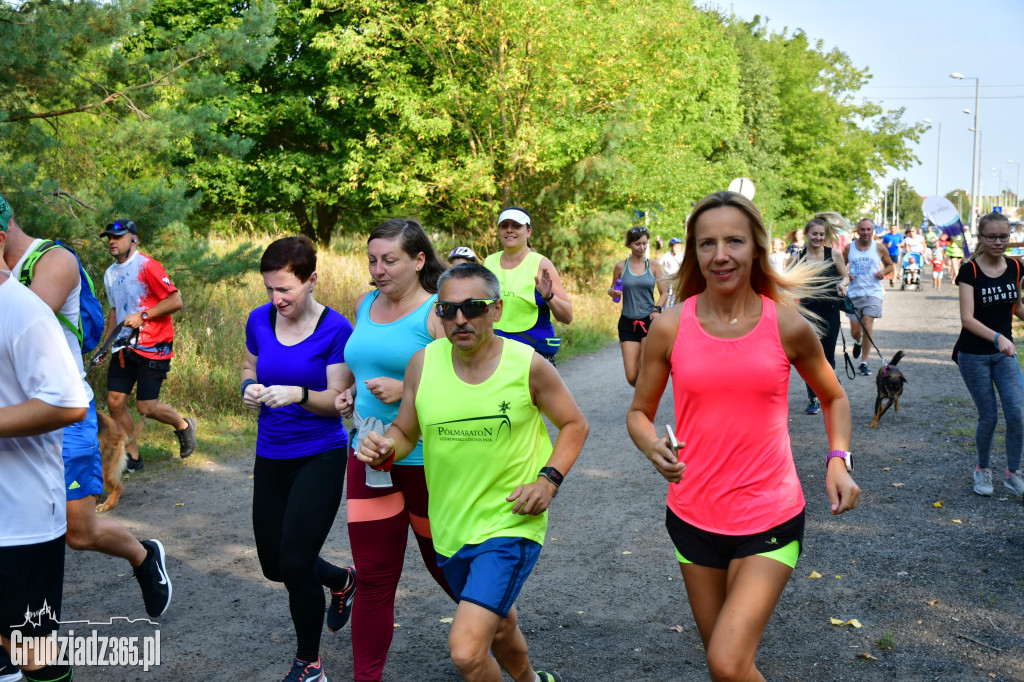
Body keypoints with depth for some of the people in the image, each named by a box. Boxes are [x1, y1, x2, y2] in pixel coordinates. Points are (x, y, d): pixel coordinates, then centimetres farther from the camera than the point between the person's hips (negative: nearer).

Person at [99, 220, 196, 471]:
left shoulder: (146, 266, -13)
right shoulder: (110, 274, 12)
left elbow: (176, 301, -17)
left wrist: (142, 316, -21)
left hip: (153, 347, -7)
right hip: (125, 347, 7)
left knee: (146, 407, -7)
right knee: (115, 401, 1)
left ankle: (184, 426, 23)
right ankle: (132, 457, 15)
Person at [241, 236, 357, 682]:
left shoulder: (335, 329, -14)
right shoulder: (260, 320, -1)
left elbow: (337, 399, -12)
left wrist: (298, 394, -30)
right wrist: (250, 388, -7)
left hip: (320, 456, -6)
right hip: (271, 456, 6)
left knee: (295, 563, -11)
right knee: (274, 565, 13)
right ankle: (342, 580, 46)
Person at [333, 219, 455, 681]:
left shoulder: (438, 313, -12)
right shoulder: (365, 305, 8)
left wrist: (407, 390, -23)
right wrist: (351, 397, 5)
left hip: (427, 459, -5)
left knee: (443, 563, 16)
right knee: (374, 576, 6)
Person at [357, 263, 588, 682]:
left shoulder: (527, 364, -12)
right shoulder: (423, 364, -6)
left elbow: (574, 424, 0)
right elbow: (405, 432, 7)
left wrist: (549, 478, -15)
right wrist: (385, 450, -16)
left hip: (512, 525, -4)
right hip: (450, 529, 5)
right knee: (499, 626, 27)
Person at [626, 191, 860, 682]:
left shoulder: (786, 325, -6)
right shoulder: (670, 328, -5)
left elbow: (833, 397, 11)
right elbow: (639, 411, 6)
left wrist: (838, 460, -5)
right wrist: (653, 447, -16)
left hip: (770, 517, -2)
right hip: (694, 516, 2)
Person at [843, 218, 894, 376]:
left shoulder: (879, 248, 1)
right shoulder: (849, 248, 3)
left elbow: (890, 265, 14)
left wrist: (884, 272, -8)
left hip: (873, 293, -1)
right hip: (854, 293, 1)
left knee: (868, 328, -11)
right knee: (855, 331, 5)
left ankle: (864, 363, -1)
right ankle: (858, 343, 43)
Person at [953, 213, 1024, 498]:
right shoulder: (970, 271, -14)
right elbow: (967, 318, -24)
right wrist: (996, 337, -38)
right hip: (974, 354, -4)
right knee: (988, 417, 1)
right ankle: (982, 469, 25)